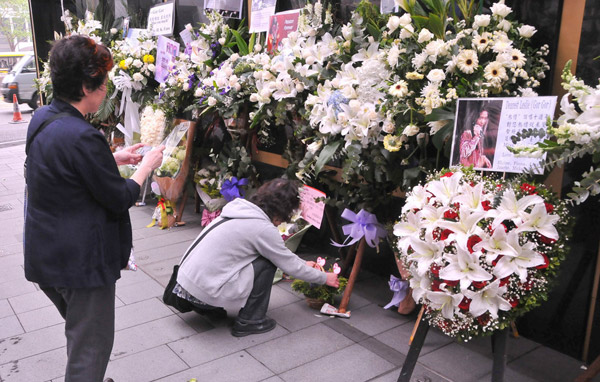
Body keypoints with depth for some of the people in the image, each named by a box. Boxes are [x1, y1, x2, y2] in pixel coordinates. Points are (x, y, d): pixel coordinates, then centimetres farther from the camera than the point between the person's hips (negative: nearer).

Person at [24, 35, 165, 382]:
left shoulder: (42, 118, 2)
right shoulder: (82, 137, -27)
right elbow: (120, 198, -18)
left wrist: (115, 158, 13)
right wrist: (146, 166, -3)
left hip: (45, 252, 10)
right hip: (81, 259, -9)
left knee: (80, 332, 28)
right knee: (92, 344, 8)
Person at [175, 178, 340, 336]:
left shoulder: (239, 209, 11)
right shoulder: (263, 228, -15)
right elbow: (290, 266, -3)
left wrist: (303, 264, 29)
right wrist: (325, 278, 11)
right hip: (205, 293, -8)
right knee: (267, 263, -4)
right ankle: (248, 321, 6)